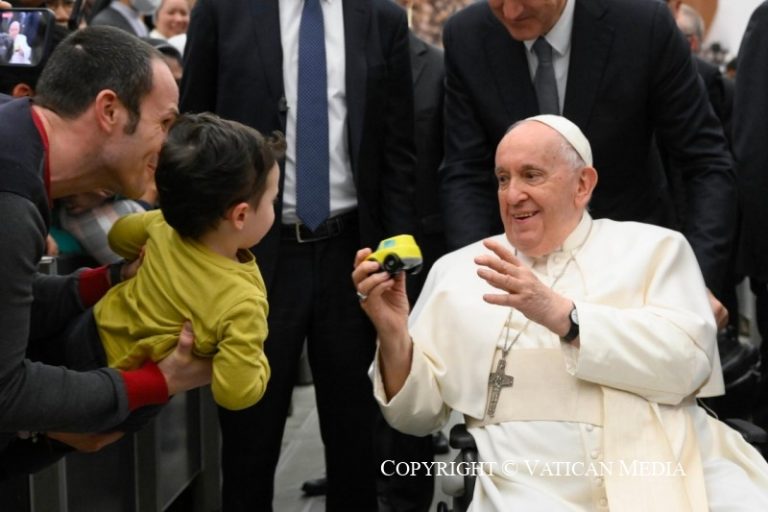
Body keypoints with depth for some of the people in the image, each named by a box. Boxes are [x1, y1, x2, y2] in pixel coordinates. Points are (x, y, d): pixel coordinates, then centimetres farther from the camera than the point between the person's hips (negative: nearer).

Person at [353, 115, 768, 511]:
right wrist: (394, 338, -5)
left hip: (668, 476, 0)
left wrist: (561, 314, -15)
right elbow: (418, 413, 14)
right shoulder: (457, 269, 16)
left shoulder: (653, 247, 11)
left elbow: (689, 360, -7)